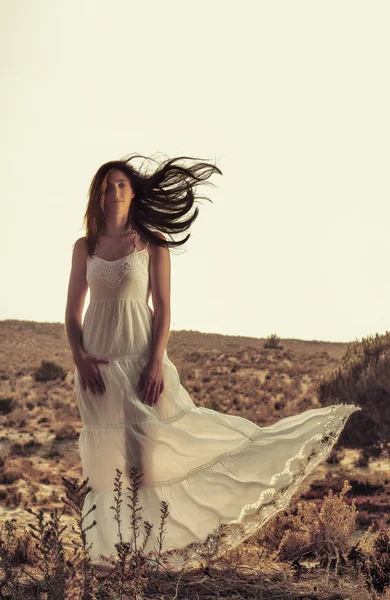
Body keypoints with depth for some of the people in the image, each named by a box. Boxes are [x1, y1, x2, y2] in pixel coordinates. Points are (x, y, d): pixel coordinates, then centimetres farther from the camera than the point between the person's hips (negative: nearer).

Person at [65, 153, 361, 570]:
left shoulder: (151, 242, 0)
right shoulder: (85, 247, 7)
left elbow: (163, 308, -4)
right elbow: (73, 311, 7)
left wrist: (156, 363, -14)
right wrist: (79, 358, -8)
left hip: (140, 359, -3)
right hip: (97, 365, 3)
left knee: (151, 451, -4)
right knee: (108, 459, 9)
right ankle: (114, 551, 21)